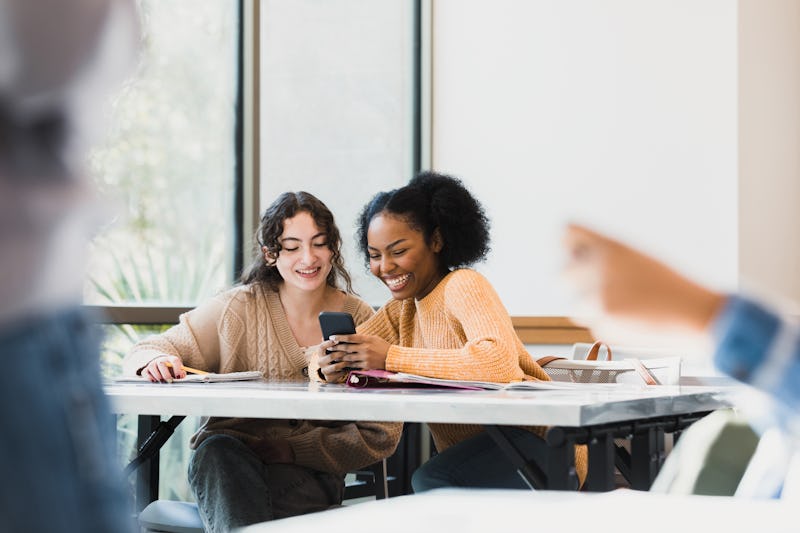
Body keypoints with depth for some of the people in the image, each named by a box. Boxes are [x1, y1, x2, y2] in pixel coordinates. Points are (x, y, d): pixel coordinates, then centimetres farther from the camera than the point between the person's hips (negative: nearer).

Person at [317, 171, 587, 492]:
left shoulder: (464, 286, -11)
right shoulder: (403, 308, 13)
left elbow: (499, 363, -29)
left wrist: (392, 357, -29)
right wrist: (331, 365, -18)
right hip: (475, 457, 7)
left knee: (431, 480, -30)